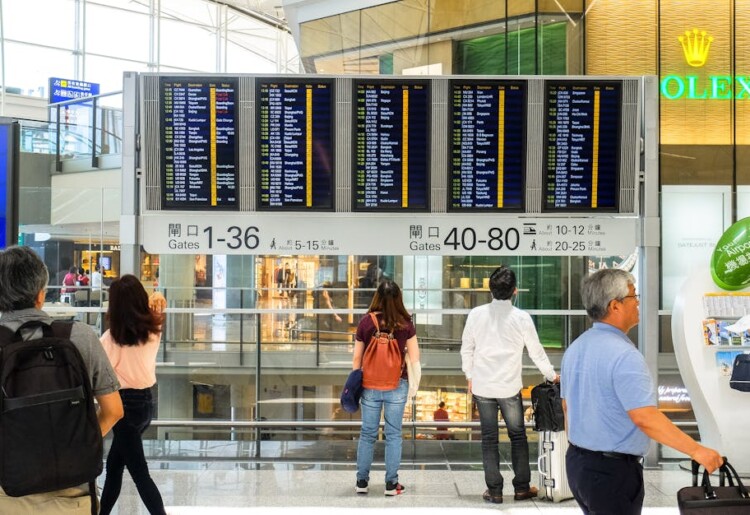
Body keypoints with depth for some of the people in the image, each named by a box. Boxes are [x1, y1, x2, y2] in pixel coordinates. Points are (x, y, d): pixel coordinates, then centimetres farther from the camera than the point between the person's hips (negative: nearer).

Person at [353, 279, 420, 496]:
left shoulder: (366, 322, -5)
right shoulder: (405, 324, -6)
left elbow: (357, 358, 1)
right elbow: (414, 358, -3)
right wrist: (415, 384, 8)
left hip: (370, 386, 1)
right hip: (397, 386, -1)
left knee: (367, 434, 11)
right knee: (393, 434, 8)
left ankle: (362, 481, 17)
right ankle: (391, 483, 11)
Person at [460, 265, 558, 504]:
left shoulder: (476, 314, -5)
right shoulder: (522, 318, -8)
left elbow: (466, 348, 3)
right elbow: (536, 352, 1)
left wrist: (469, 376, 17)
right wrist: (551, 375, 17)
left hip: (482, 386, 1)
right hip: (509, 387, -1)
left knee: (489, 439, 9)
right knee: (518, 436, 14)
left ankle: (494, 491, 13)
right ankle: (522, 487, 19)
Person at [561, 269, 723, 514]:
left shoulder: (574, 349, 6)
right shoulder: (624, 355, -22)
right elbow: (645, 418, -28)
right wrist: (697, 451, -23)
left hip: (576, 462, 9)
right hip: (613, 469, -8)